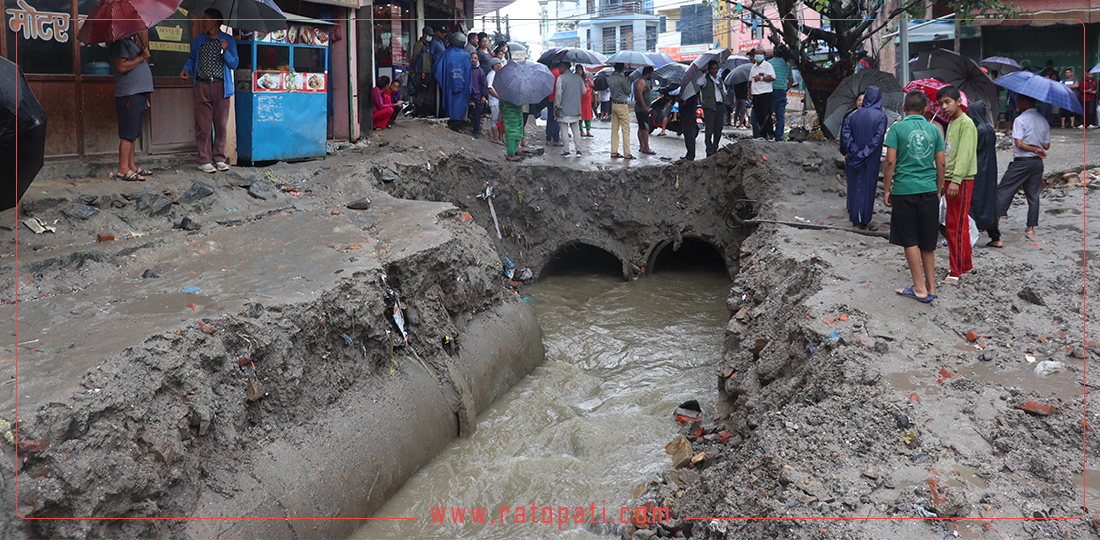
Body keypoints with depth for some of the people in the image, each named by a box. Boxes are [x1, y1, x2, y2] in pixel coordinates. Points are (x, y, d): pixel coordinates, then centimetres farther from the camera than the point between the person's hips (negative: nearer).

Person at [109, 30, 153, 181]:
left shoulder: (131, 42, 22)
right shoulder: (120, 43, -9)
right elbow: (122, 67, -19)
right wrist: (140, 57, -13)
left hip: (138, 94, 10)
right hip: (129, 95, -10)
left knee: (132, 133, 12)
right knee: (128, 133, -11)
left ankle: (131, 166, 17)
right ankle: (123, 169, -11)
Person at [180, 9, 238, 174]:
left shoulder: (229, 40, 6)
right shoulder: (199, 40, 14)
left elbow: (234, 64, 1)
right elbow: (192, 58, 23)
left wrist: (226, 51, -16)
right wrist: (186, 68, 3)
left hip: (220, 87, -1)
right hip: (201, 87, 1)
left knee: (221, 123, 1)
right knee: (203, 124, -3)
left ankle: (219, 159, 10)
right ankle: (204, 160, 0)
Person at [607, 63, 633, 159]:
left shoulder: (609, 79, 8)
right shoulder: (621, 78, -15)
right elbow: (627, 91, -8)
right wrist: (628, 81, 6)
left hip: (613, 104, 8)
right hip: (622, 105, -8)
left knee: (614, 129, 10)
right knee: (626, 130, -4)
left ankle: (614, 152, 10)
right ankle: (627, 153, -4)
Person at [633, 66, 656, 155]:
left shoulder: (641, 81, 19)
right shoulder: (642, 81, -14)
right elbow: (639, 93, -24)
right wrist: (644, 107, -28)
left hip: (640, 109, 11)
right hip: (642, 109, -11)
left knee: (641, 128, 12)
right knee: (645, 128, -12)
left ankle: (641, 147, 15)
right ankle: (646, 148, -13)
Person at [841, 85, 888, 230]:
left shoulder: (854, 115, 1)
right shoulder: (881, 116, -7)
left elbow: (845, 133, -7)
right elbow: (878, 137, -16)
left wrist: (853, 152, -7)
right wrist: (866, 154, -15)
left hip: (854, 157, 2)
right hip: (871, 159, -2)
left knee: (855, 186, 9)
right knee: (868, 187, 5)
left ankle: (856, 221, 13)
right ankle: (865, 221, 9)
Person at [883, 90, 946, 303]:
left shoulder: (897, 128, -4)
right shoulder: (934, 129, 6)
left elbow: (890, 162, -9)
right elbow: (940, 164, 7)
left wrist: (886, 190, 0)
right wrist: (938, 190, 17)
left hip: (904, 190, -3)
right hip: (928, 190, 3)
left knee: (910, 241, 5)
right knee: (927, 243, 12)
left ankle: (920, 288, 4)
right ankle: (930, 287, 16)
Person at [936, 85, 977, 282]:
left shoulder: (966, 123, -12)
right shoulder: (951, 124, 16)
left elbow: (964, 154, -21)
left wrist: (956, 180, -28)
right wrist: (944, 179, 19)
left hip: (962, 181, -9)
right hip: (951, 179, 9)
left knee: (955, 225, -7)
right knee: (961, 224, 15)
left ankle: (956, 270, -3)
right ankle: (966, 264, 25)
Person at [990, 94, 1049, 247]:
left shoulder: (1020, 119, -11)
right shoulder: (1043, 121, 9)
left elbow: (1019, 143, -18)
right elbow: (1046, 146, 9)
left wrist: (1034, 149, -8)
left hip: (1021, 162, -6)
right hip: (1037, 162, 6)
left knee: (1003, 191, -2)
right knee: (1033, 195, 11)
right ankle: (1031, 228, 14)